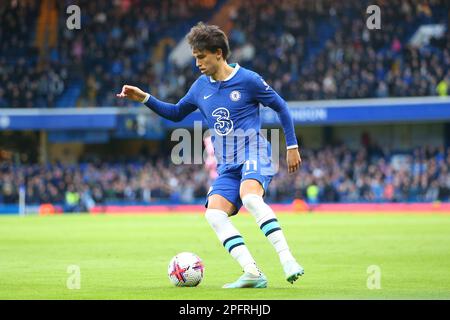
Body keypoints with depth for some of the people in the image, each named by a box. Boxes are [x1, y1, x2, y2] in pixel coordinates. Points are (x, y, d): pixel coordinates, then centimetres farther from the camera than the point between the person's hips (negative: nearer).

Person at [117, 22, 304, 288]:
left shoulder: (247, 79, -3)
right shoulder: (201, 87, 13)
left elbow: (281, 107, 4)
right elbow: (176, 113, 28)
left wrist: (292, 146, 4)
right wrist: (144, 98, 16)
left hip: (254, 152, -6)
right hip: (228, 166, 6)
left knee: (250, 197, -36)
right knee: (214, 213, -18)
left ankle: (288, 261, -38)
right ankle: (254, 274, -23)